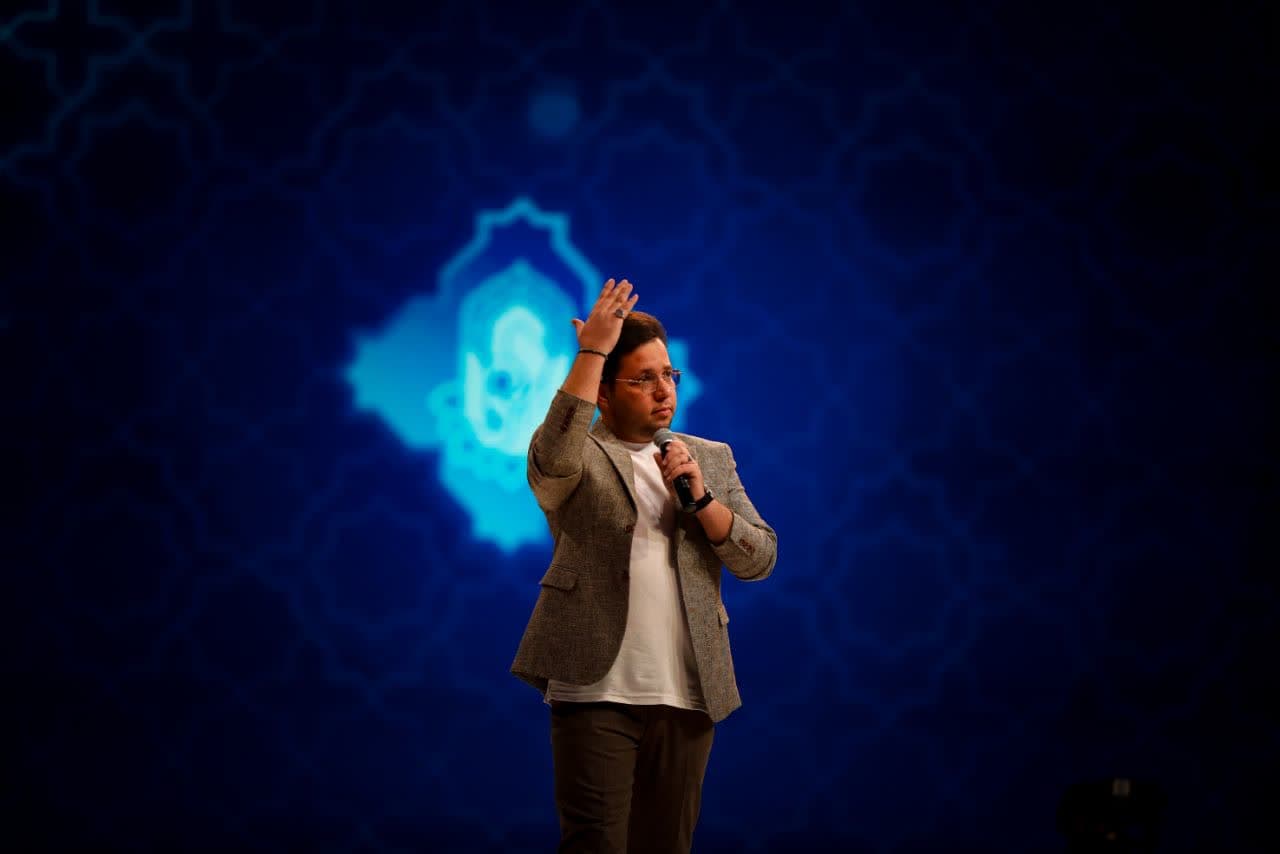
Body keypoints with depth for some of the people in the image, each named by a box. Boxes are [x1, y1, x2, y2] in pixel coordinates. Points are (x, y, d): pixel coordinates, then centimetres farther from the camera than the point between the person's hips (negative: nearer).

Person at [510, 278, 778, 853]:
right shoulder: (577, 458, 3)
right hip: (595, 694, -4)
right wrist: (593, 350, -20)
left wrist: (701, 497, -8)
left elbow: (760, 560, 8)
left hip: (686, 697, 4)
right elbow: (554, 457, -23)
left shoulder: (711, 458, 15)